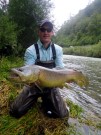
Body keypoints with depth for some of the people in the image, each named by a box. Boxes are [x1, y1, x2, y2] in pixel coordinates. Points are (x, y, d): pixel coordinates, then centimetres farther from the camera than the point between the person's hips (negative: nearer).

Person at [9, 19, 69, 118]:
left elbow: (60, 69, -6)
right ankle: (34, 99, 20)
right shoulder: (30, 50, -13)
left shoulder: (58, 49, -4)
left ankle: (45, 101, 19)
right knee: (16, 111, -8)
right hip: (34, 85, -1)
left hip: (51, 86, 2)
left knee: (62, 114, -10)